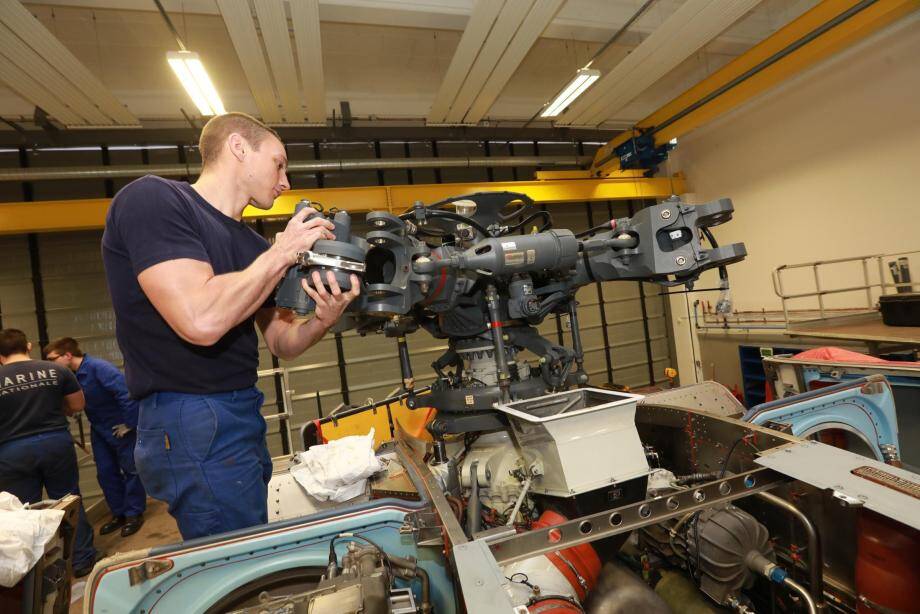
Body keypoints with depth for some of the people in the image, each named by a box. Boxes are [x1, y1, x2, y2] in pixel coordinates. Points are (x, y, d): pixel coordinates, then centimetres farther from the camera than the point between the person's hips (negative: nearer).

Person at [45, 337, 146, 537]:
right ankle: (119, 513, 27)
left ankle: (134, 514, 16)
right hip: (99, 430, 8)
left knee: (130, 470, 4)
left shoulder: (98, 367, -25)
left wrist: (129, 423, -25)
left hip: (121, 428, -8)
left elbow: (128, 392, -30)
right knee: (106, 473, 14)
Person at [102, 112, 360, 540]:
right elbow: (201, 320, -27)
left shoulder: (253, 246, 11)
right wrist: (282, 252, -16)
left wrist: (323, 320, -10)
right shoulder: (152, 199, -12)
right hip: (192, 421, -8)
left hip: (241, 417, 9)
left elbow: (281, 343, 11)